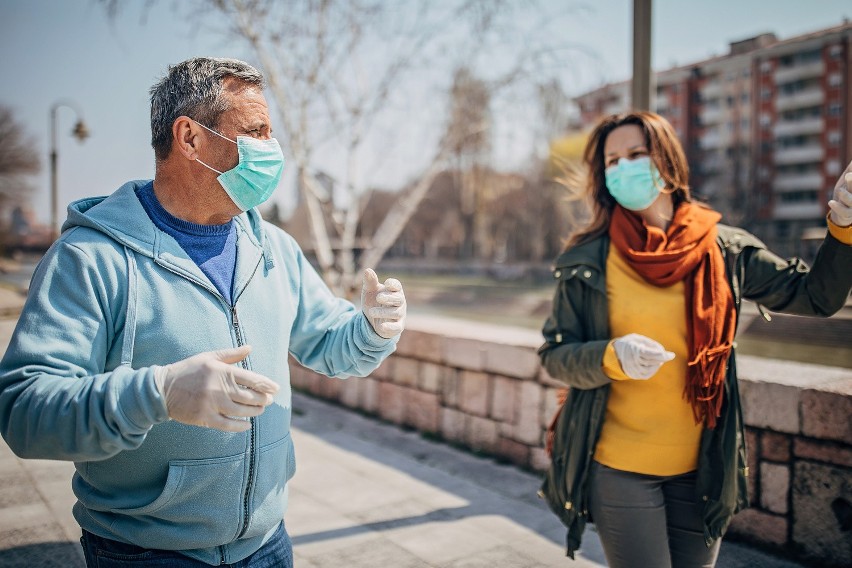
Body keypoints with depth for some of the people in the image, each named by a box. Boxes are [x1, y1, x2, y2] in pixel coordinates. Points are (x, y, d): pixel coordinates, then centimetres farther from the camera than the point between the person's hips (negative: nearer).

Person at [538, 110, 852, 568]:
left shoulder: (726, 250, -1)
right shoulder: (587, 259, -7)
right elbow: (554, 354, -6)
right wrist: (612, 357, -24)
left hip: (700, 469, 3)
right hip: (619, 469, -2)